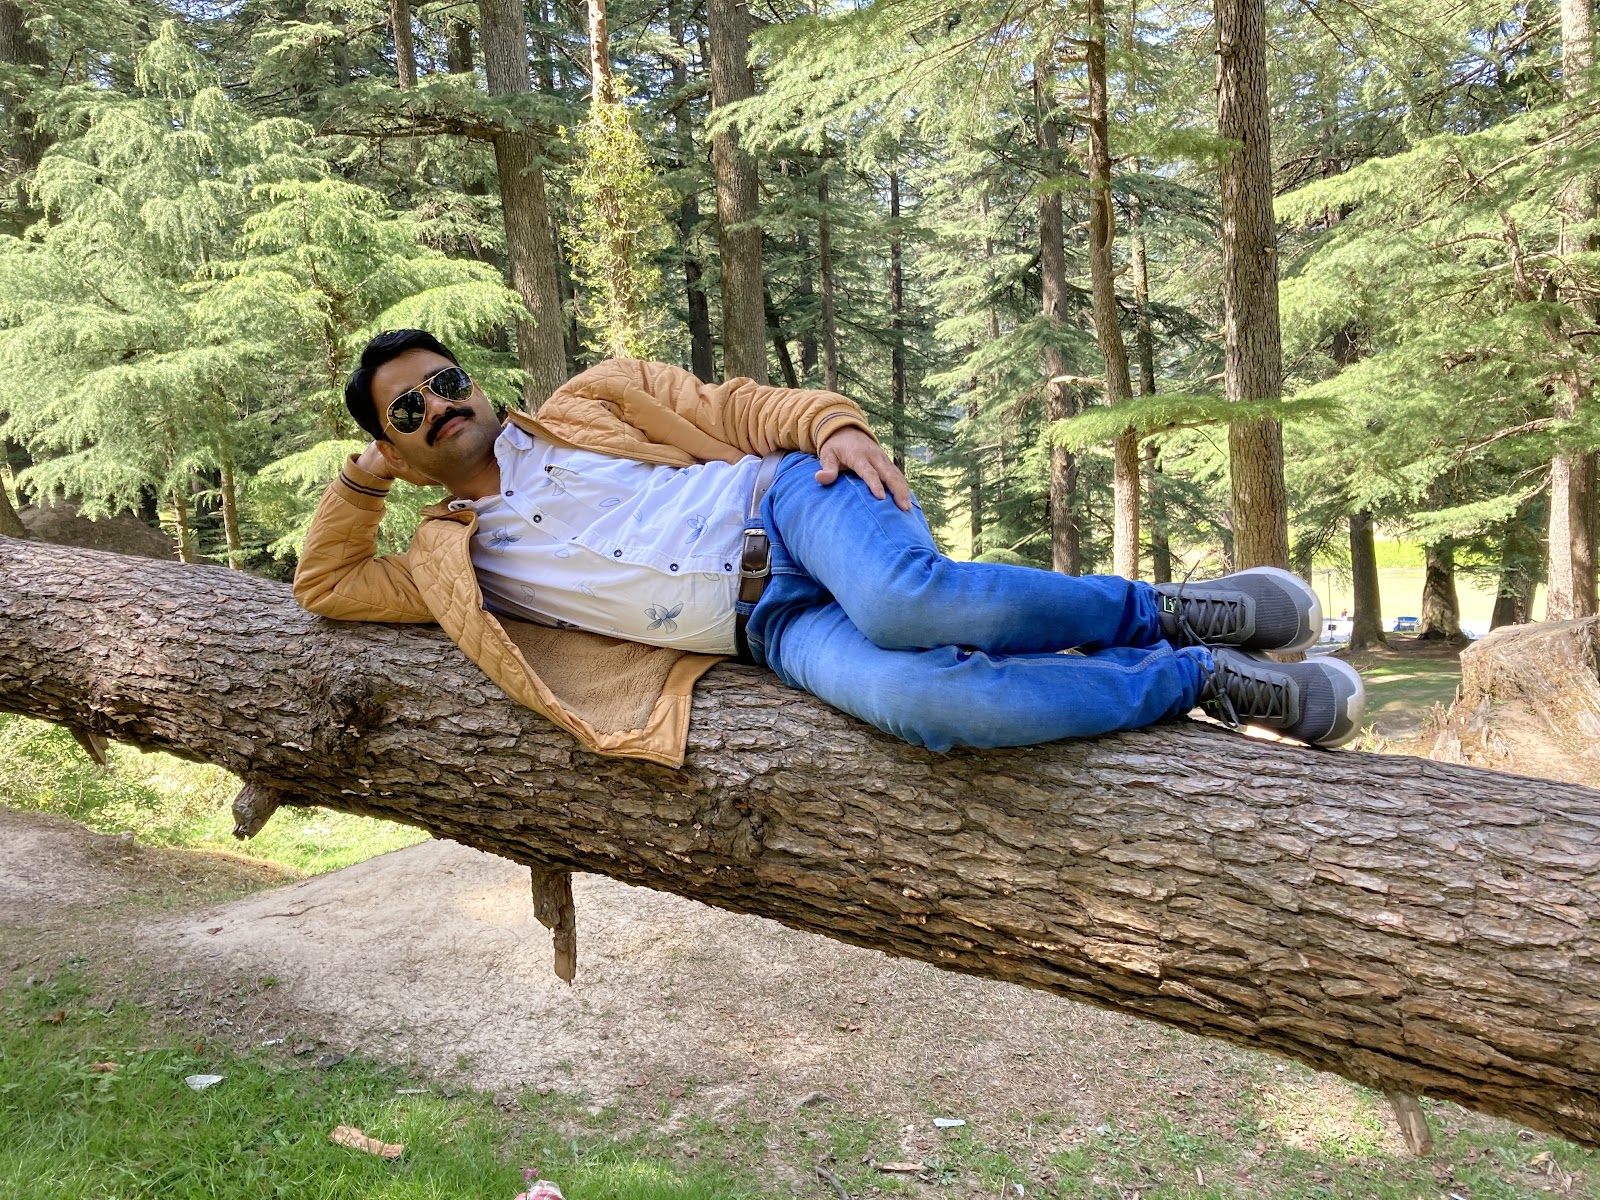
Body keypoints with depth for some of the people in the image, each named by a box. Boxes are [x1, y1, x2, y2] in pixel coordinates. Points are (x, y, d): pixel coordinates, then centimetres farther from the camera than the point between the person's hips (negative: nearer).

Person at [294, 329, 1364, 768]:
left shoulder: (588, 404, 17)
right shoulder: (456, 564, 21)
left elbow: (734, 408, 10)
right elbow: (326, 588, 26)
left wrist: (828, 425, -10)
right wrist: (363, 480, 13)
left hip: (785, 502, 0)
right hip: (771, 626, 1)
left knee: (905, 601, -38)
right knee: (912, 697, -34)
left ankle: (1170, 609, -15)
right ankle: (1204, 678, -19)